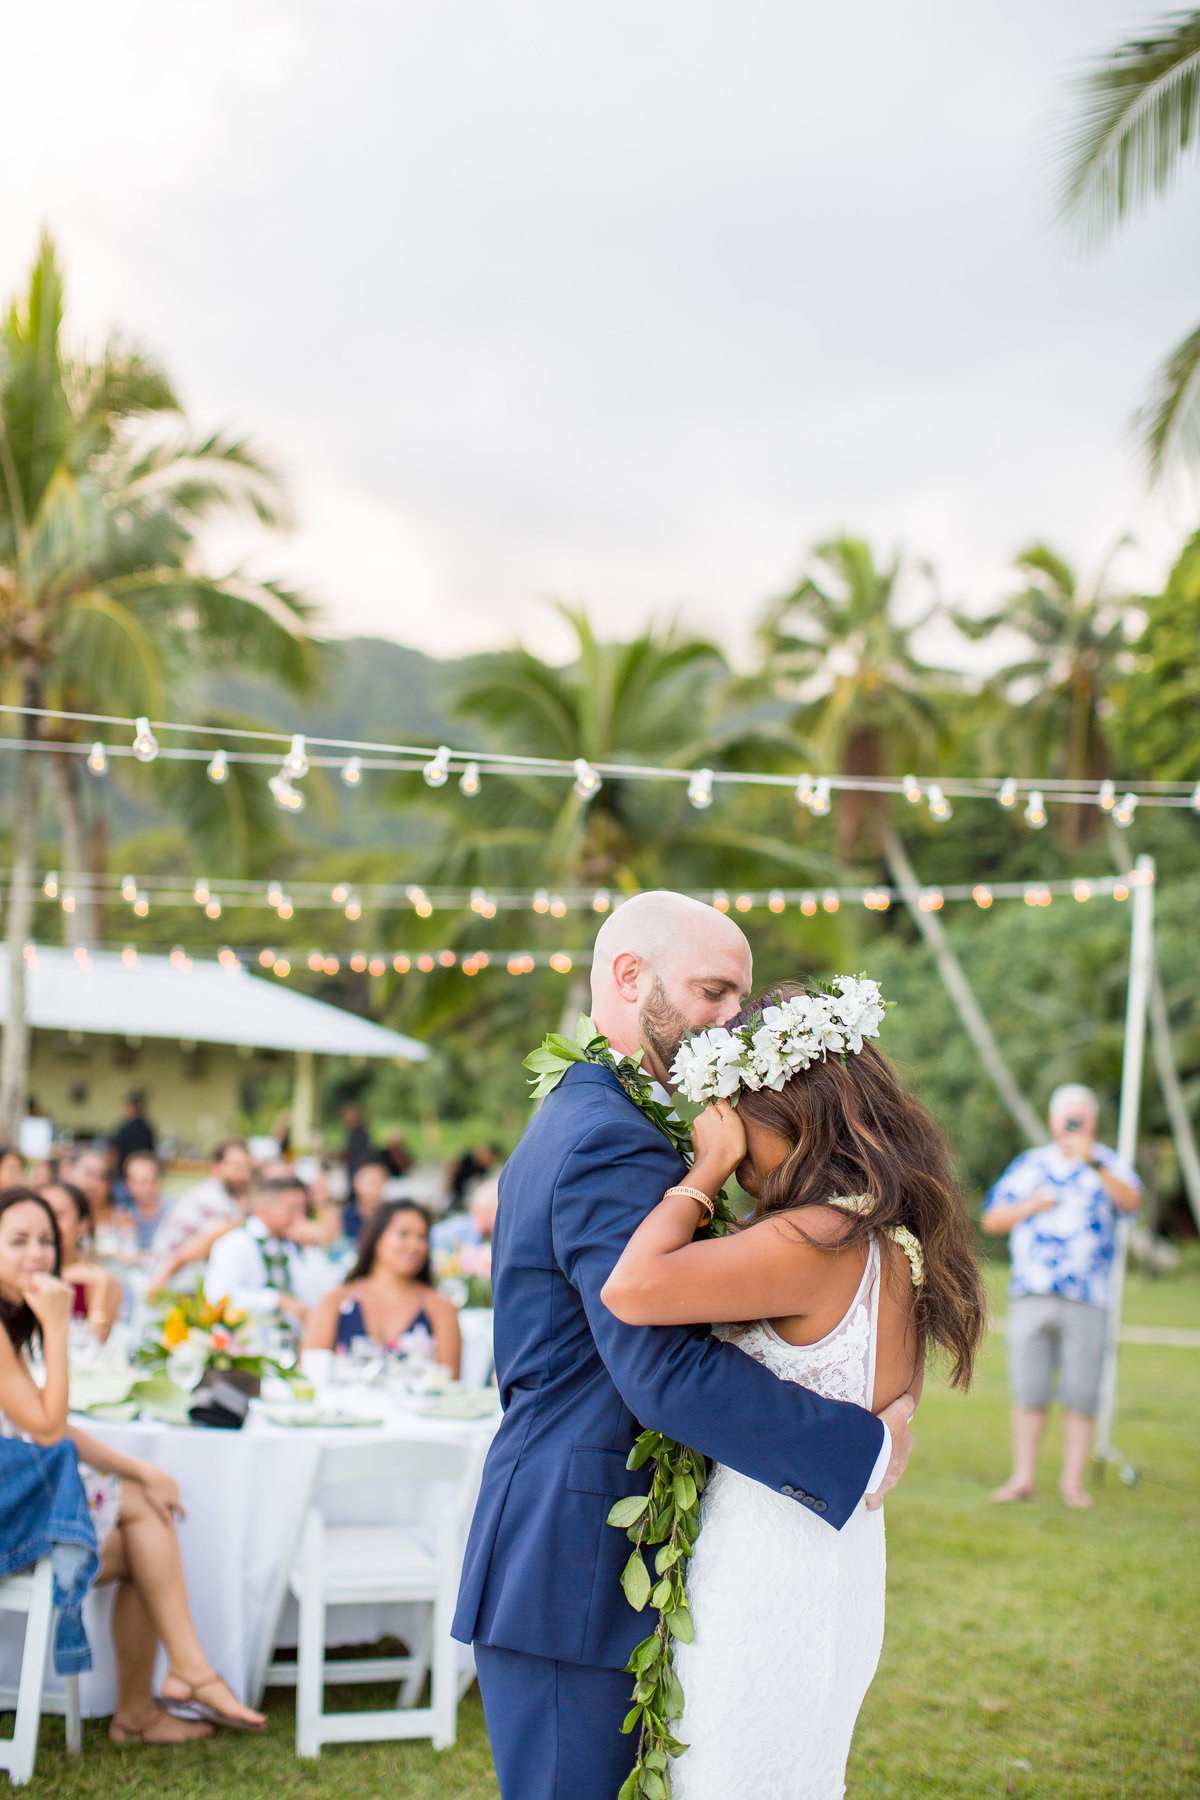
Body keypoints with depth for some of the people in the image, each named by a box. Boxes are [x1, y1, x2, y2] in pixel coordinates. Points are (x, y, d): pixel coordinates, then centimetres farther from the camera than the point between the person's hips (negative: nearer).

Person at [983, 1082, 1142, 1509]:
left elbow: (1131, 1201, -14)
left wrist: (1093, 1161, -25)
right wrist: (1030, 1206, -5)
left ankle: (1073, 1481, 6)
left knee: (1081, 1396, -2)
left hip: (1085, 1300, -2)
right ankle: (1023, 1478, 9)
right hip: (1030, 1296, 2)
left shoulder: (1108, 1164, 8)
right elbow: (991, 1220, 13)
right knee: (1028, 1392, 2)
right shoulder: (1029, 1165, 15)